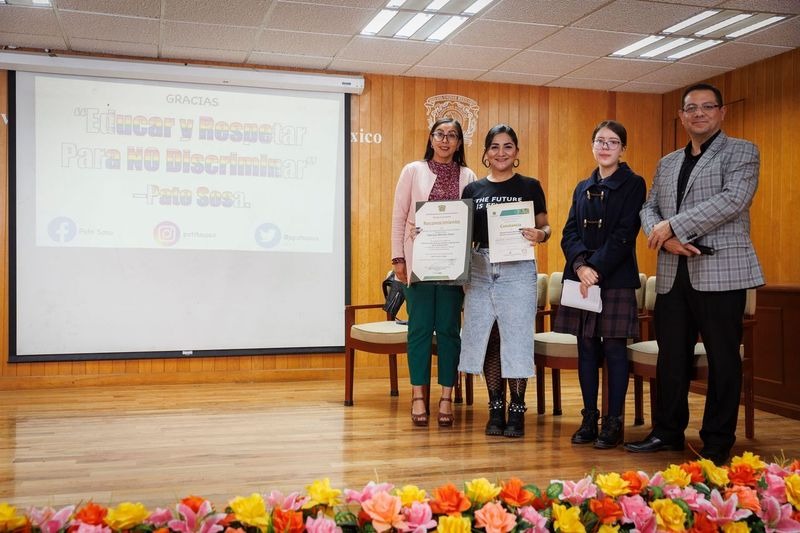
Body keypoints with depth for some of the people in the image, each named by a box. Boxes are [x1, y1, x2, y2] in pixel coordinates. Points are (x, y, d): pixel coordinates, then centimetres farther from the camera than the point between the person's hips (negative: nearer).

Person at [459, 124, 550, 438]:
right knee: (486, 339, 5)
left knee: (515, 339, -2)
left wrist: (539, 235, -16)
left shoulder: (530, 187, 4)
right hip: (480, 270, 3)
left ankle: (517, 411, 7)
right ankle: (495, 408, 16)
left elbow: (544, 227, 6)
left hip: (518, 270, -3)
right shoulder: (472, 190, 10)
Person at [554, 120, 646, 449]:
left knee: (614, 348, -2)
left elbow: (624, 235, -9)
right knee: (586, 348, 7)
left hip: (616, 278, -5)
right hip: (580, 276, 5)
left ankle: (613, 423, 7)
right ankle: (589, 419, 16)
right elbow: (569, 232, 6)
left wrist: (597, 270, -16)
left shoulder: (633, 184, 1)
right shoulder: (583, 188, 16)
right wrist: (580, 265, -12)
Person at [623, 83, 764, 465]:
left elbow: (733, 199, -14)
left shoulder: (742, 152, 2)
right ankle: (667, 432, 22)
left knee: (722, 359, 1)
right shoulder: (667, 163, 19)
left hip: (720, 271, -5)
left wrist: (673, 225, -15)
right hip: (673, 273, 5)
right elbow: (649, 209, 13)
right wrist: (665, 239, -10)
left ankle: (718, 443, 12)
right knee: (671, 356, 10)